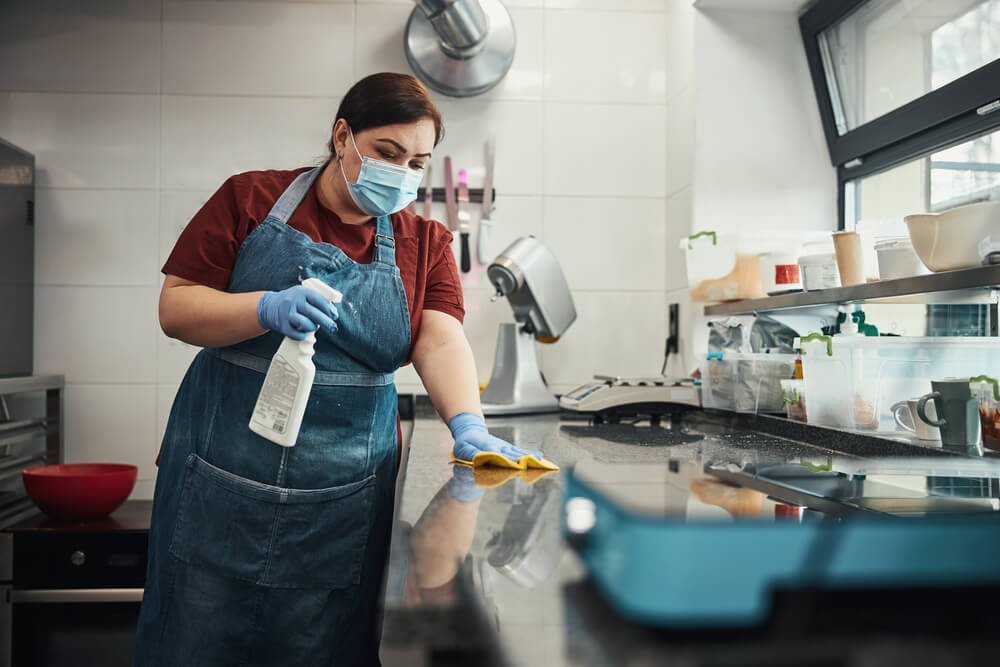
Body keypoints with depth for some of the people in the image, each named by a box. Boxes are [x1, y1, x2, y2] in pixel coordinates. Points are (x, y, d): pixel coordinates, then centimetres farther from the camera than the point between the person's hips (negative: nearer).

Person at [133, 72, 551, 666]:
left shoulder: (427, 243, 8)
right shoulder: (253, 199, 1)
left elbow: (441, 340, -7)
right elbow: (175, 308, -2)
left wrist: (468, 425, -25)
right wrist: (267, 308, -20)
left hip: (343, 499, 1)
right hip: (226, 477, -1)